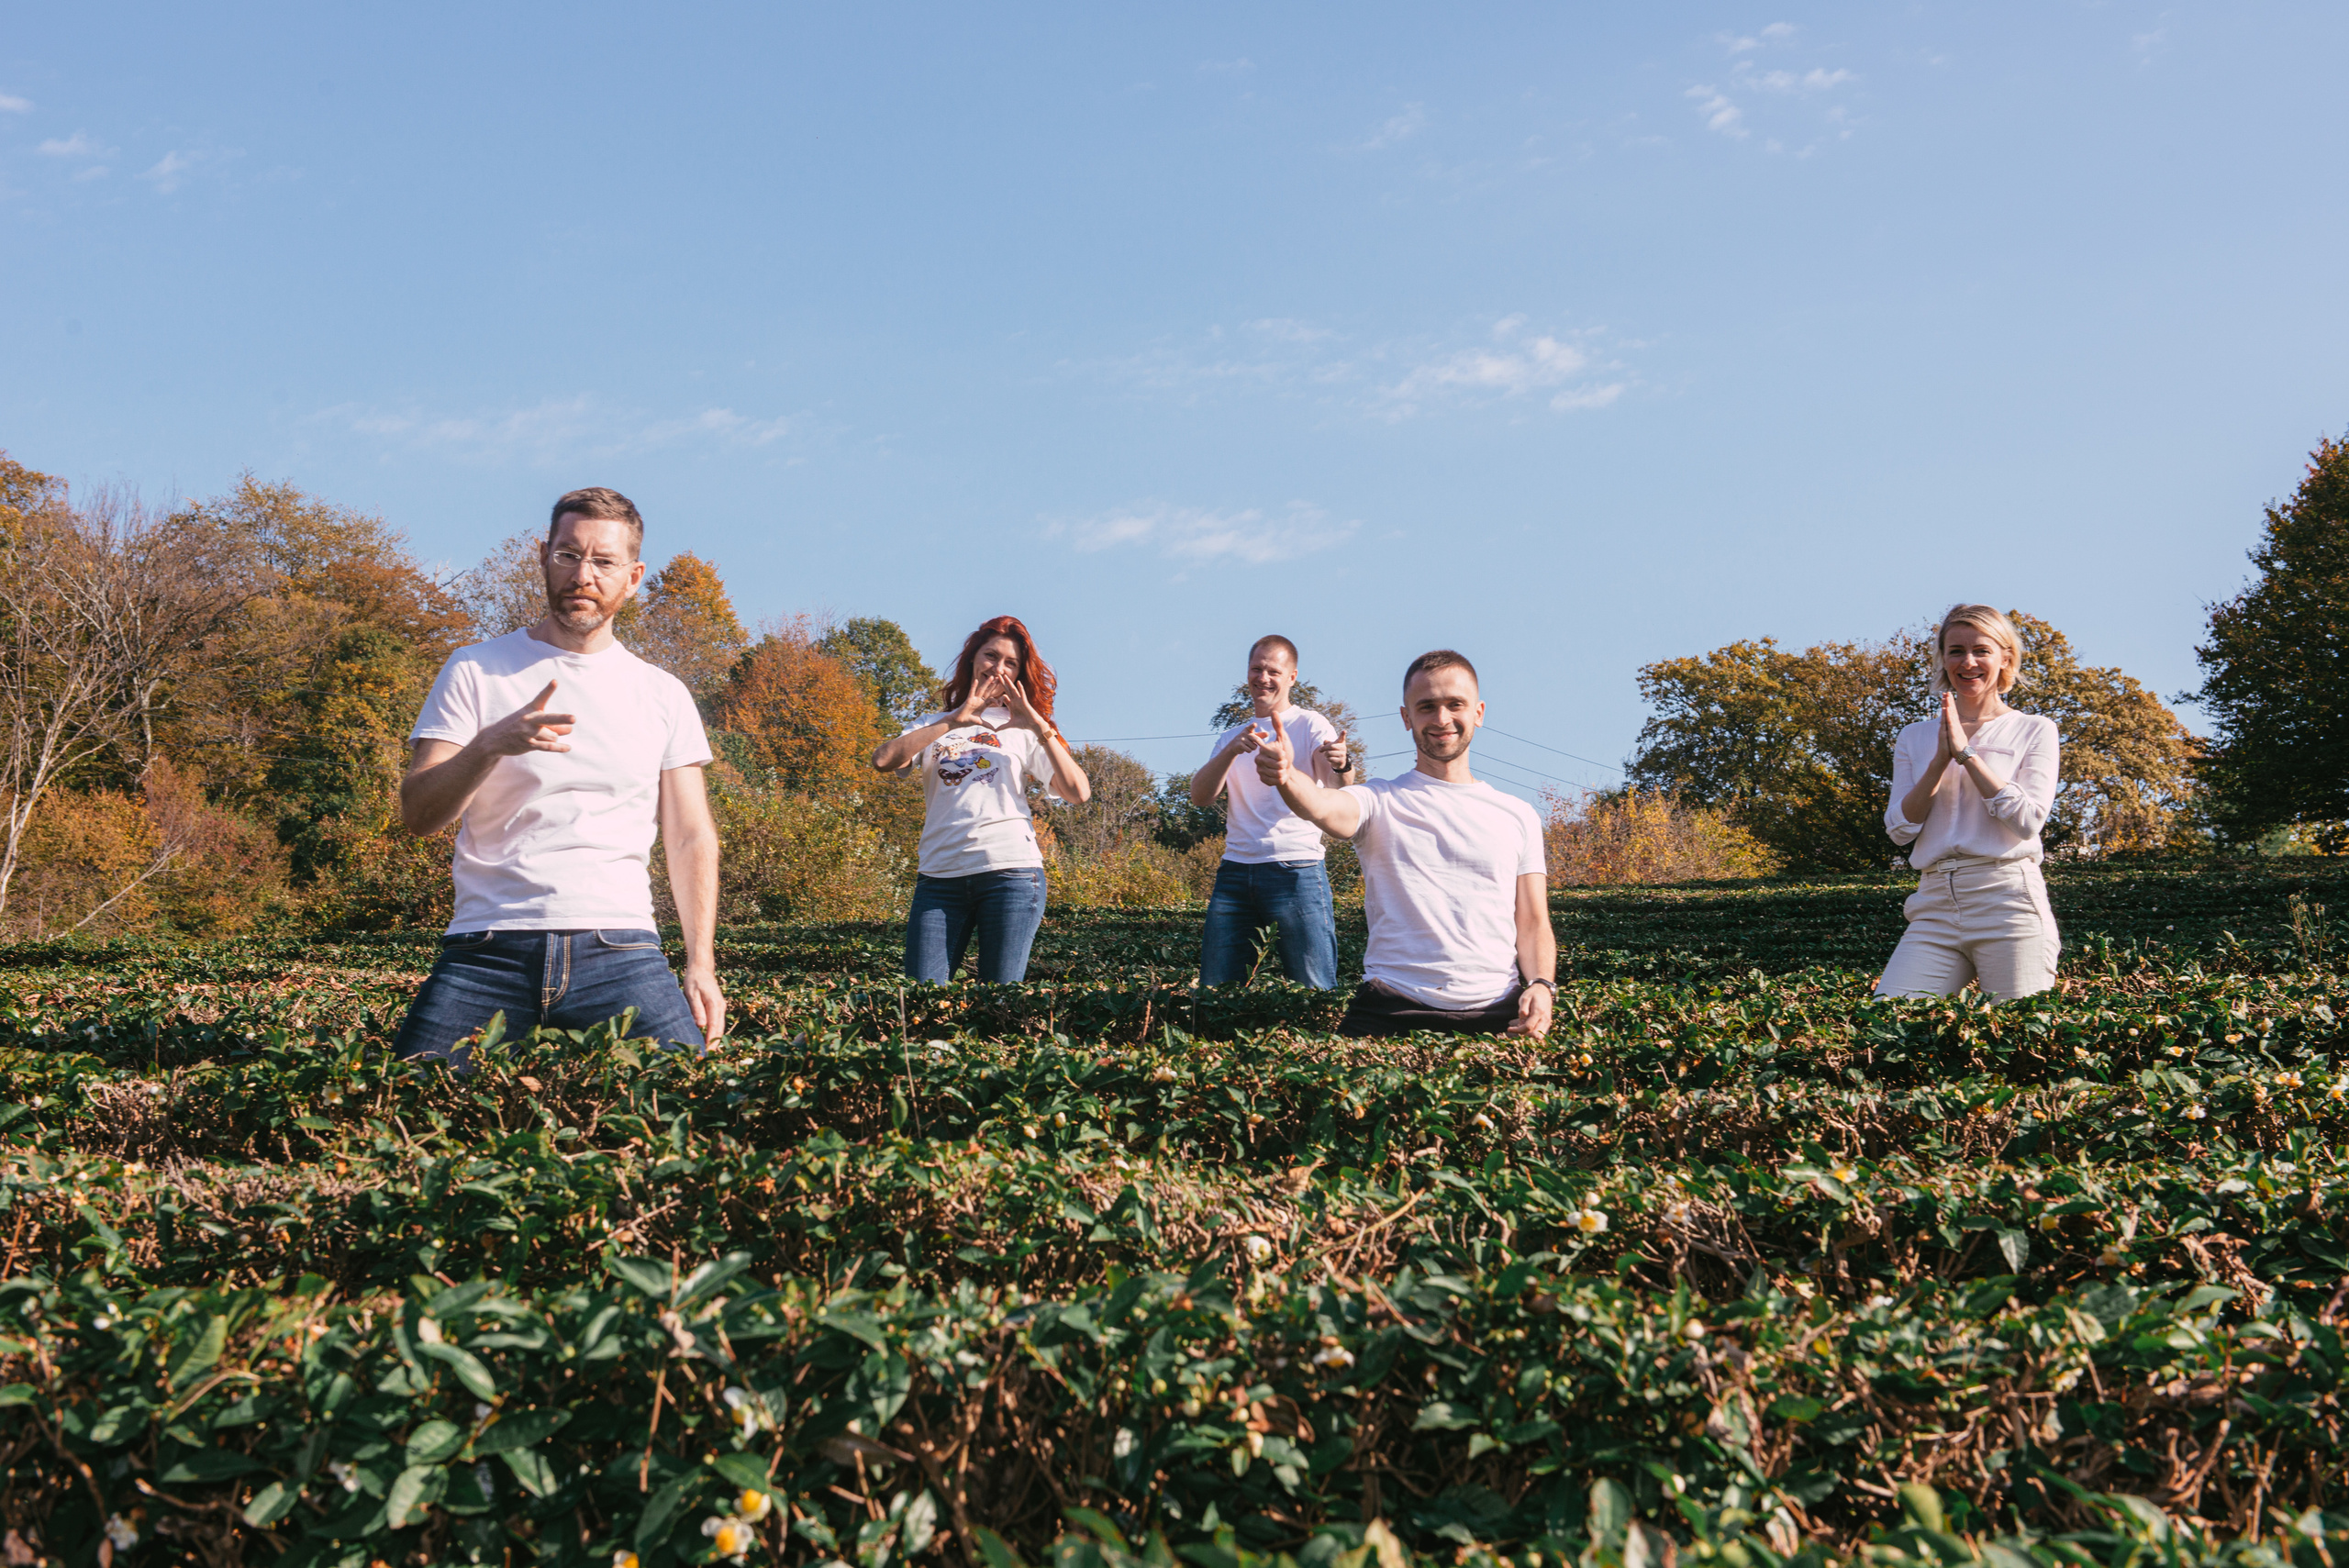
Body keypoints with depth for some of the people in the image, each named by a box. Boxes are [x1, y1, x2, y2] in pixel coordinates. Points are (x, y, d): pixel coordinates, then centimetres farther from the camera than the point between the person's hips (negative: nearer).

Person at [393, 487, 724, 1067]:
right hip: (487, 950, -1)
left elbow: (691, 839, 13)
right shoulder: (475, 671, 8)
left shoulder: (664, 696, 13)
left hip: (619, 951, 1)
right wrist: (491, 744, -18)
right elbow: (417, 815, 0)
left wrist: (701, 965, 2)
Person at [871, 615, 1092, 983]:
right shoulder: (935, 725, 18)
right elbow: (883, 760, -4)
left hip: (1010, 871, -1)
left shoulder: (1024, 728, 14)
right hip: (940, 875, 1)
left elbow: (1078, 794, 1)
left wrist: (1042, 729, -8)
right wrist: (953, 722, -9)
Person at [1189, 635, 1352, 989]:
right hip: (1235, 870, 5)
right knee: (1214, 989, 4)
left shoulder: (1310, 724, 4)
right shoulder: (1231, 737, 19)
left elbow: (1334, 784, -14)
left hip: (1296, 870, -4)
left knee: (1315, 993, -8)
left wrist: (1341, 765, -39)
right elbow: (1200, 797, 4)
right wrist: (1231, 751, -13)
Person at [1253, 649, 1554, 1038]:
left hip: (1497, 1012, 3)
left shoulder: (1518, 816, 18)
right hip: (1392, 1012, -2)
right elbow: (1325, 809, -14)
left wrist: (1542, 987, -4)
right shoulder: (1380, 801, 9)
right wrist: (1287, 776, -37)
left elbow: (1533, 925, 17)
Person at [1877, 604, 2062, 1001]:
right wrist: (1940, 760, -5)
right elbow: (1899, 829, 6)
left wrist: (1967, 752, -8)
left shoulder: (2034, 731, 8)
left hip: (2008, 898, -2)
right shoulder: (1915, 737, 16)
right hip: (1935, 902, 2)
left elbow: (2027, 821, -7)